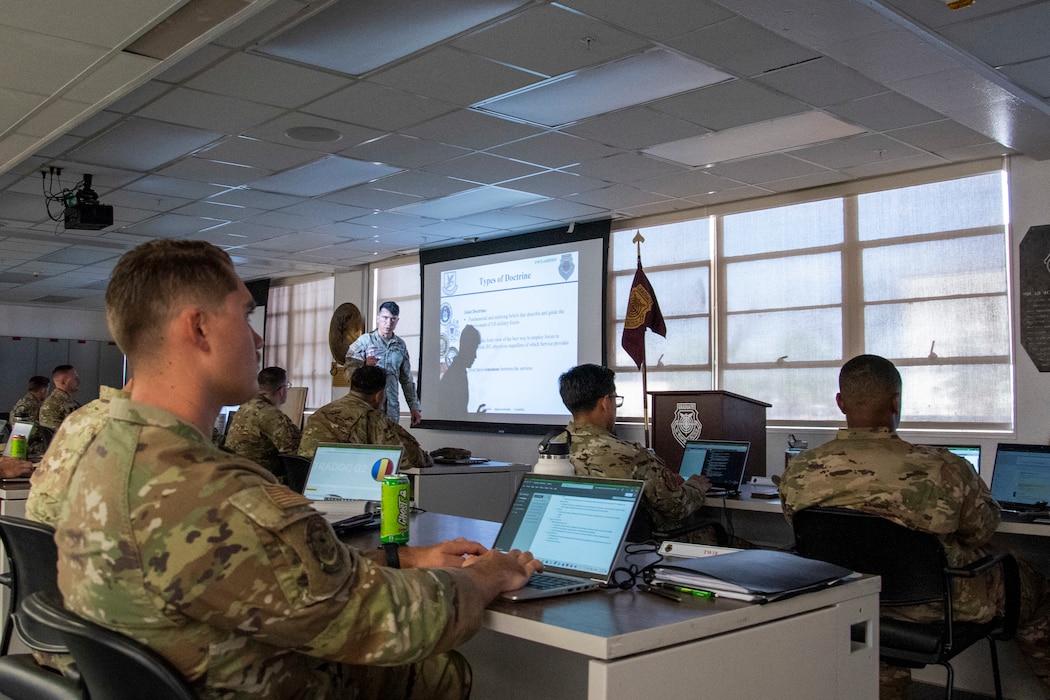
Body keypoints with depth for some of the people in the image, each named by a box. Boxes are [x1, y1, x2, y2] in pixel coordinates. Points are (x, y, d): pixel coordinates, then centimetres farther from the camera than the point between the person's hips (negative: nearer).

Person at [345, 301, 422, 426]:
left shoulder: (401, 345, 12)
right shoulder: (364, 341, 1)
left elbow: (406, 379, 17)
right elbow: (349, 371, -4)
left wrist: (414, 407, 13)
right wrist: (365, 366, -24)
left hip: (392, 409, 3)